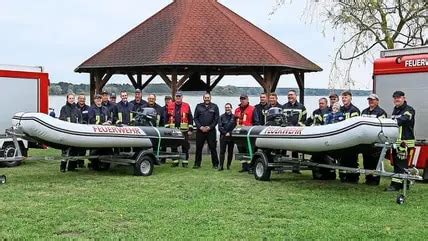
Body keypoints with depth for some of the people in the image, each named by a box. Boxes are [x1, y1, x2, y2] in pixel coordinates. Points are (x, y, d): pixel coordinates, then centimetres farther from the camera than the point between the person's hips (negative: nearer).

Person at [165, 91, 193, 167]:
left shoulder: (186, 106, 4)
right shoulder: (170, 106, 8)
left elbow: (190, 118, 5)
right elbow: (166, 118, 10)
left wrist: (190, 129, -1)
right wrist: (167, 128, 4)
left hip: (184, 130, -2)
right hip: (173, 129, 2)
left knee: (185, 147, 1)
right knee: (173, 146, 6)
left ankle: (185, 162, 7)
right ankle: (175, 161, 14)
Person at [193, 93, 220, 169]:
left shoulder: (214, 107, 6)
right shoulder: (198, 106, 9)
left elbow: (216, 119, 2)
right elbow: (195, 118, 7)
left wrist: (209, 127, -8)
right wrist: (200, 127, -6)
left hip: (211, 130, -1)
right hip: (200, 130, 2)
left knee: (213, 148, -1)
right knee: (198, 147, 4)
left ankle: (215, 164, 5)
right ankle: (197, 164, 13)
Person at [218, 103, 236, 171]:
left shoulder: (234, 117, 6)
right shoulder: (222, 117, 10)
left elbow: (235, 127, 1)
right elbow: (220, 127, 4)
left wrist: (229, 133, -9)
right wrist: (225, 133, -8)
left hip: (231, 136, 0)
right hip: (223, 136, 0)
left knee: (230, 152, 4)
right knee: (222, 151, -4)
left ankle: (228, 165, 11)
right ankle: (221, 165, -5)